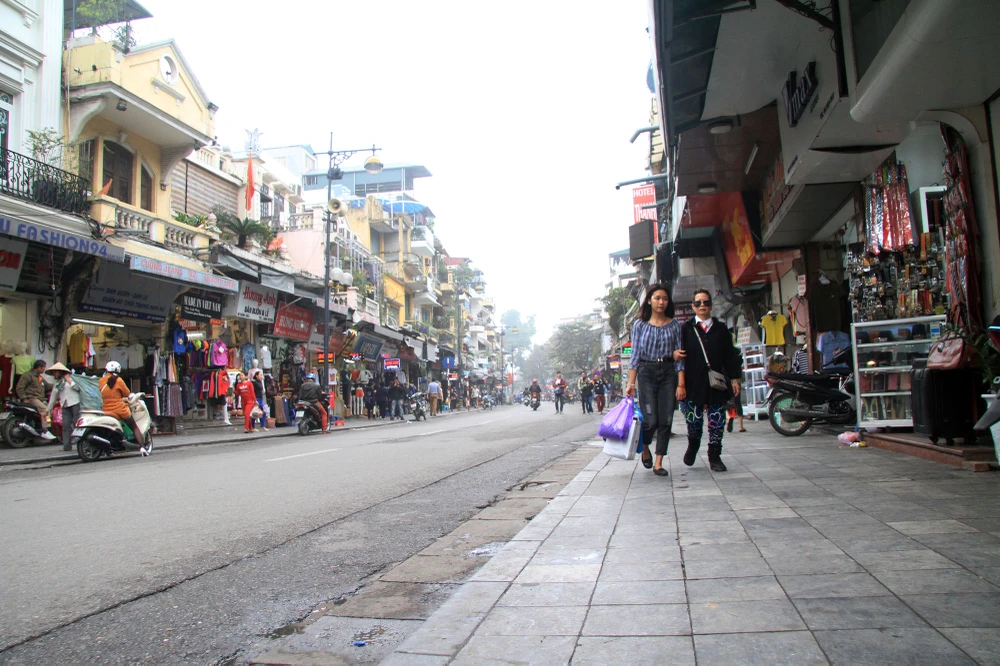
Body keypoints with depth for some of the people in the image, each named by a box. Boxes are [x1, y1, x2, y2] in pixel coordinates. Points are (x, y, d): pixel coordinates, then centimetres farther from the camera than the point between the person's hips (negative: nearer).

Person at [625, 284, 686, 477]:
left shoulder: (674, 324, 6)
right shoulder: (640, 325, 4)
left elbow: (679, 356, 4)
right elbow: (635, 355, 2)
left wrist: (681, 383, -3)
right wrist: (631, 383, -4)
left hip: (669, 373, 2)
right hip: (646, 372, -2)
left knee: (666, 420, -2)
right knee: (650, 419, -9)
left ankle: (658, 463, 8)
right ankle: (645, 449, 22)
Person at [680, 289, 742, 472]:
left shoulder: (720, 329, 12)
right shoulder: (686, 329, 5)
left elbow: (730, 356, 12)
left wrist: (734, 378, 5)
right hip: (693, 384, -2)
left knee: (717, 423, 2)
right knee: (694, 422, 4)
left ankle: (715, 457, 12)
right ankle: (692, 447, 31)